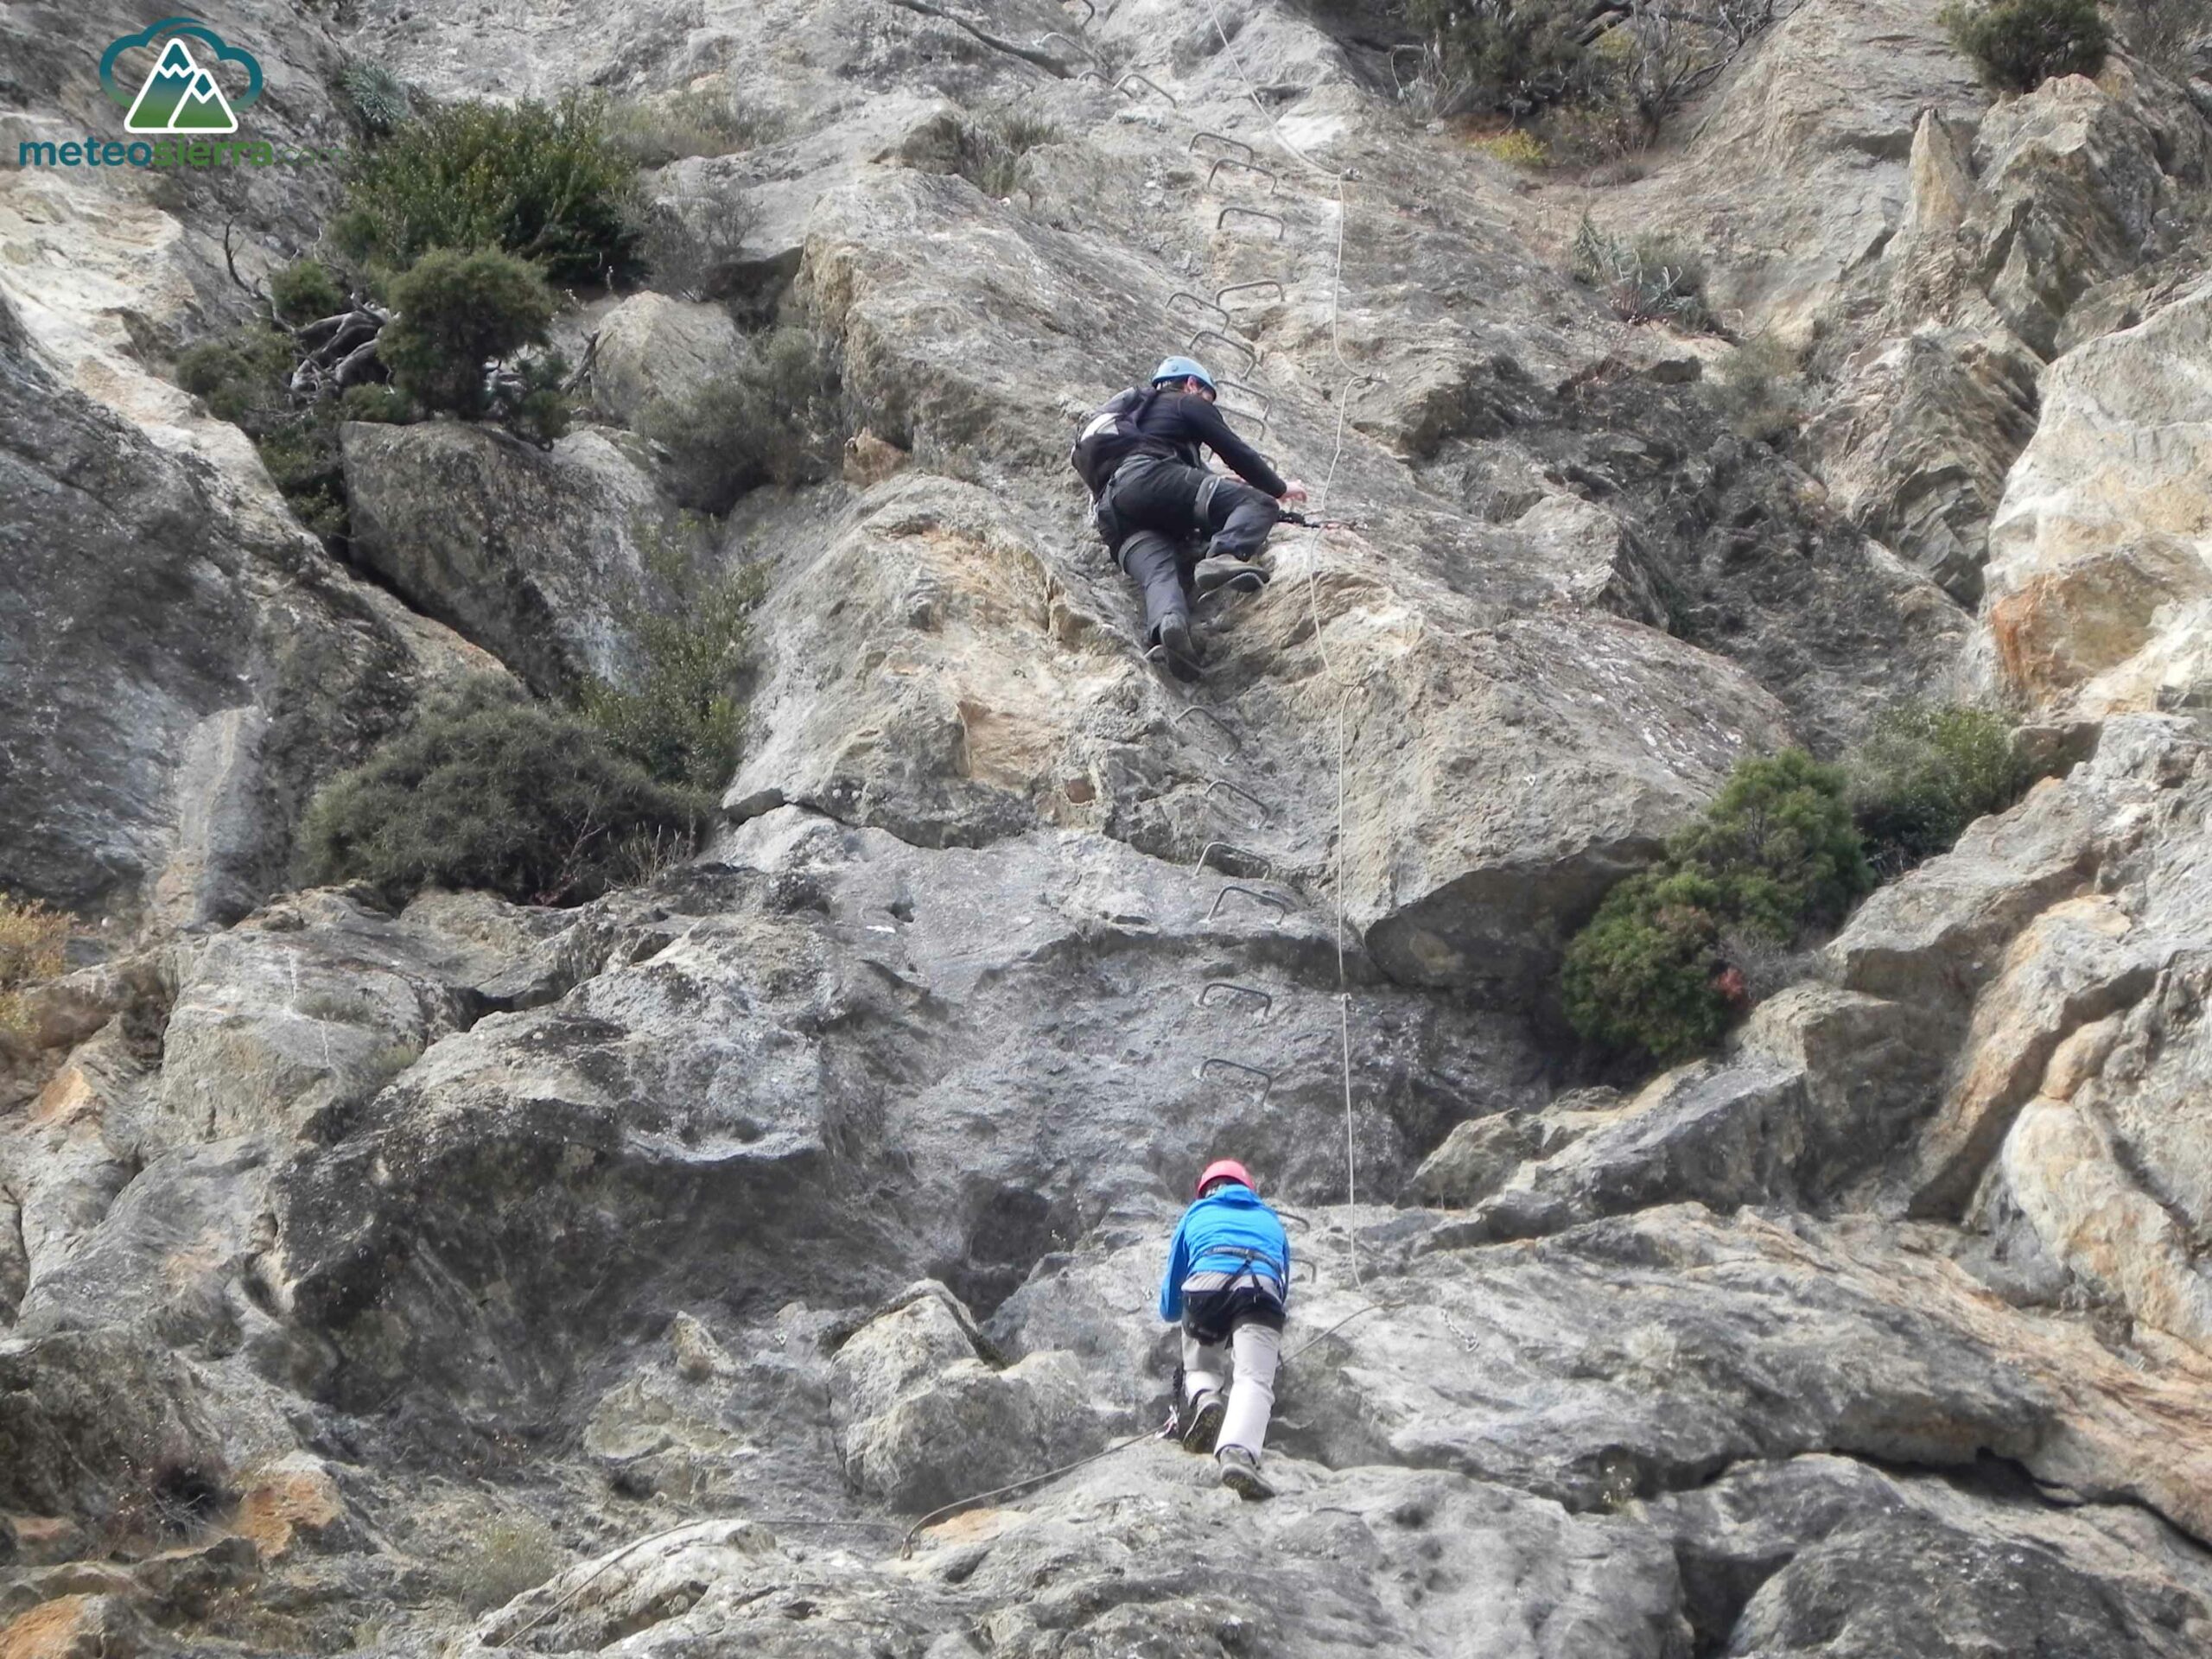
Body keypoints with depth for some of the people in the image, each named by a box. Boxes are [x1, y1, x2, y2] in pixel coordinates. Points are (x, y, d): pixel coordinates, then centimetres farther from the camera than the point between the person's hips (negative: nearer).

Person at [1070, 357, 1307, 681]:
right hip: (1150, 477, -6)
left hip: (1111, 511, 6)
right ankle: (1226, 556, -38)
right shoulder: (1188, 404, 22)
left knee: (1159, 574, -20)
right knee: (1259, 503, -6)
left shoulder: (1135, 410, 44)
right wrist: (1279, 488, 30)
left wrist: (1227, 486, 58)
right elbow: (1236, 451, 17)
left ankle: (1166, 627, -55)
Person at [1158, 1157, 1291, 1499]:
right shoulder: (1270, 1221, 39)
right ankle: (1237, 1452, -46)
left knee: (1198, 1367, 23)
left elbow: (1169, 1307, 38)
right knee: (1254, 1379, -17)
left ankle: (1203, 1398, -12)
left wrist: (1174, 1311, 62)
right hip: (1262, 1289, 0)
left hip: (1206, 1284, 0)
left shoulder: (1197, 1215, 35)